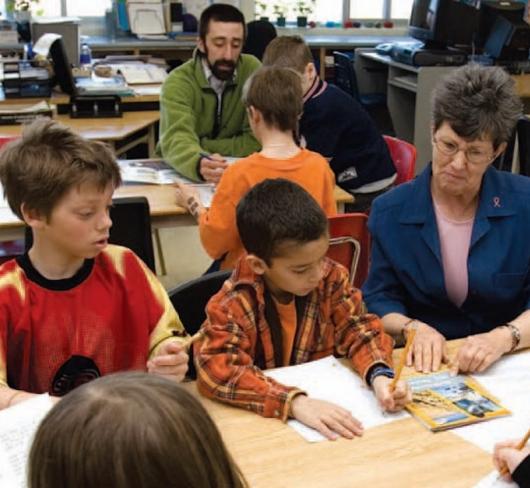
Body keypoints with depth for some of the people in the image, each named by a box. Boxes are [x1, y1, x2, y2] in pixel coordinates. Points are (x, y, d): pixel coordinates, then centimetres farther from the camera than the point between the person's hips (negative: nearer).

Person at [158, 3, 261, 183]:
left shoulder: (252, 70, -9)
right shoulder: (178, 82, -12)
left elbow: (257, 142, -11)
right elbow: (176, 140, -28)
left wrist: (198, 147, -13)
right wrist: (199, 163, -48)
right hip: (179, 174, -1)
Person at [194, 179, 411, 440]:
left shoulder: (331, 277, -6)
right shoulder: (233, 303, -18)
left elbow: (359, 329, -2)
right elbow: (216, 369, -29)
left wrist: (380, 376, -23)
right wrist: (295, 401, -41)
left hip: (328, 396, 2)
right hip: (263, 417, -1)